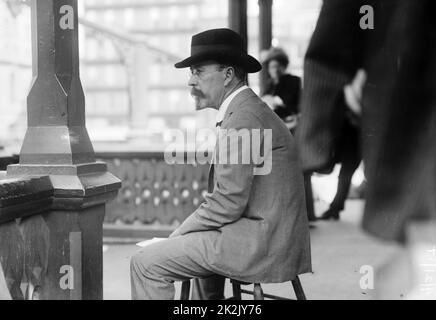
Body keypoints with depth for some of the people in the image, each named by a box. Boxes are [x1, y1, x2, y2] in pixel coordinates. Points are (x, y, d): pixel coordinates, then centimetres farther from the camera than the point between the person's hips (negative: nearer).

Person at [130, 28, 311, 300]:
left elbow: (228, 203, -21)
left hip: (260, 245, -11)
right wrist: (180, 235, 10)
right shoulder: (254, 110, 16)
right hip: (270, 237, 11)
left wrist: (176, 236, -8)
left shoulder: (242, 119, -17)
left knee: (146, 264, -9)